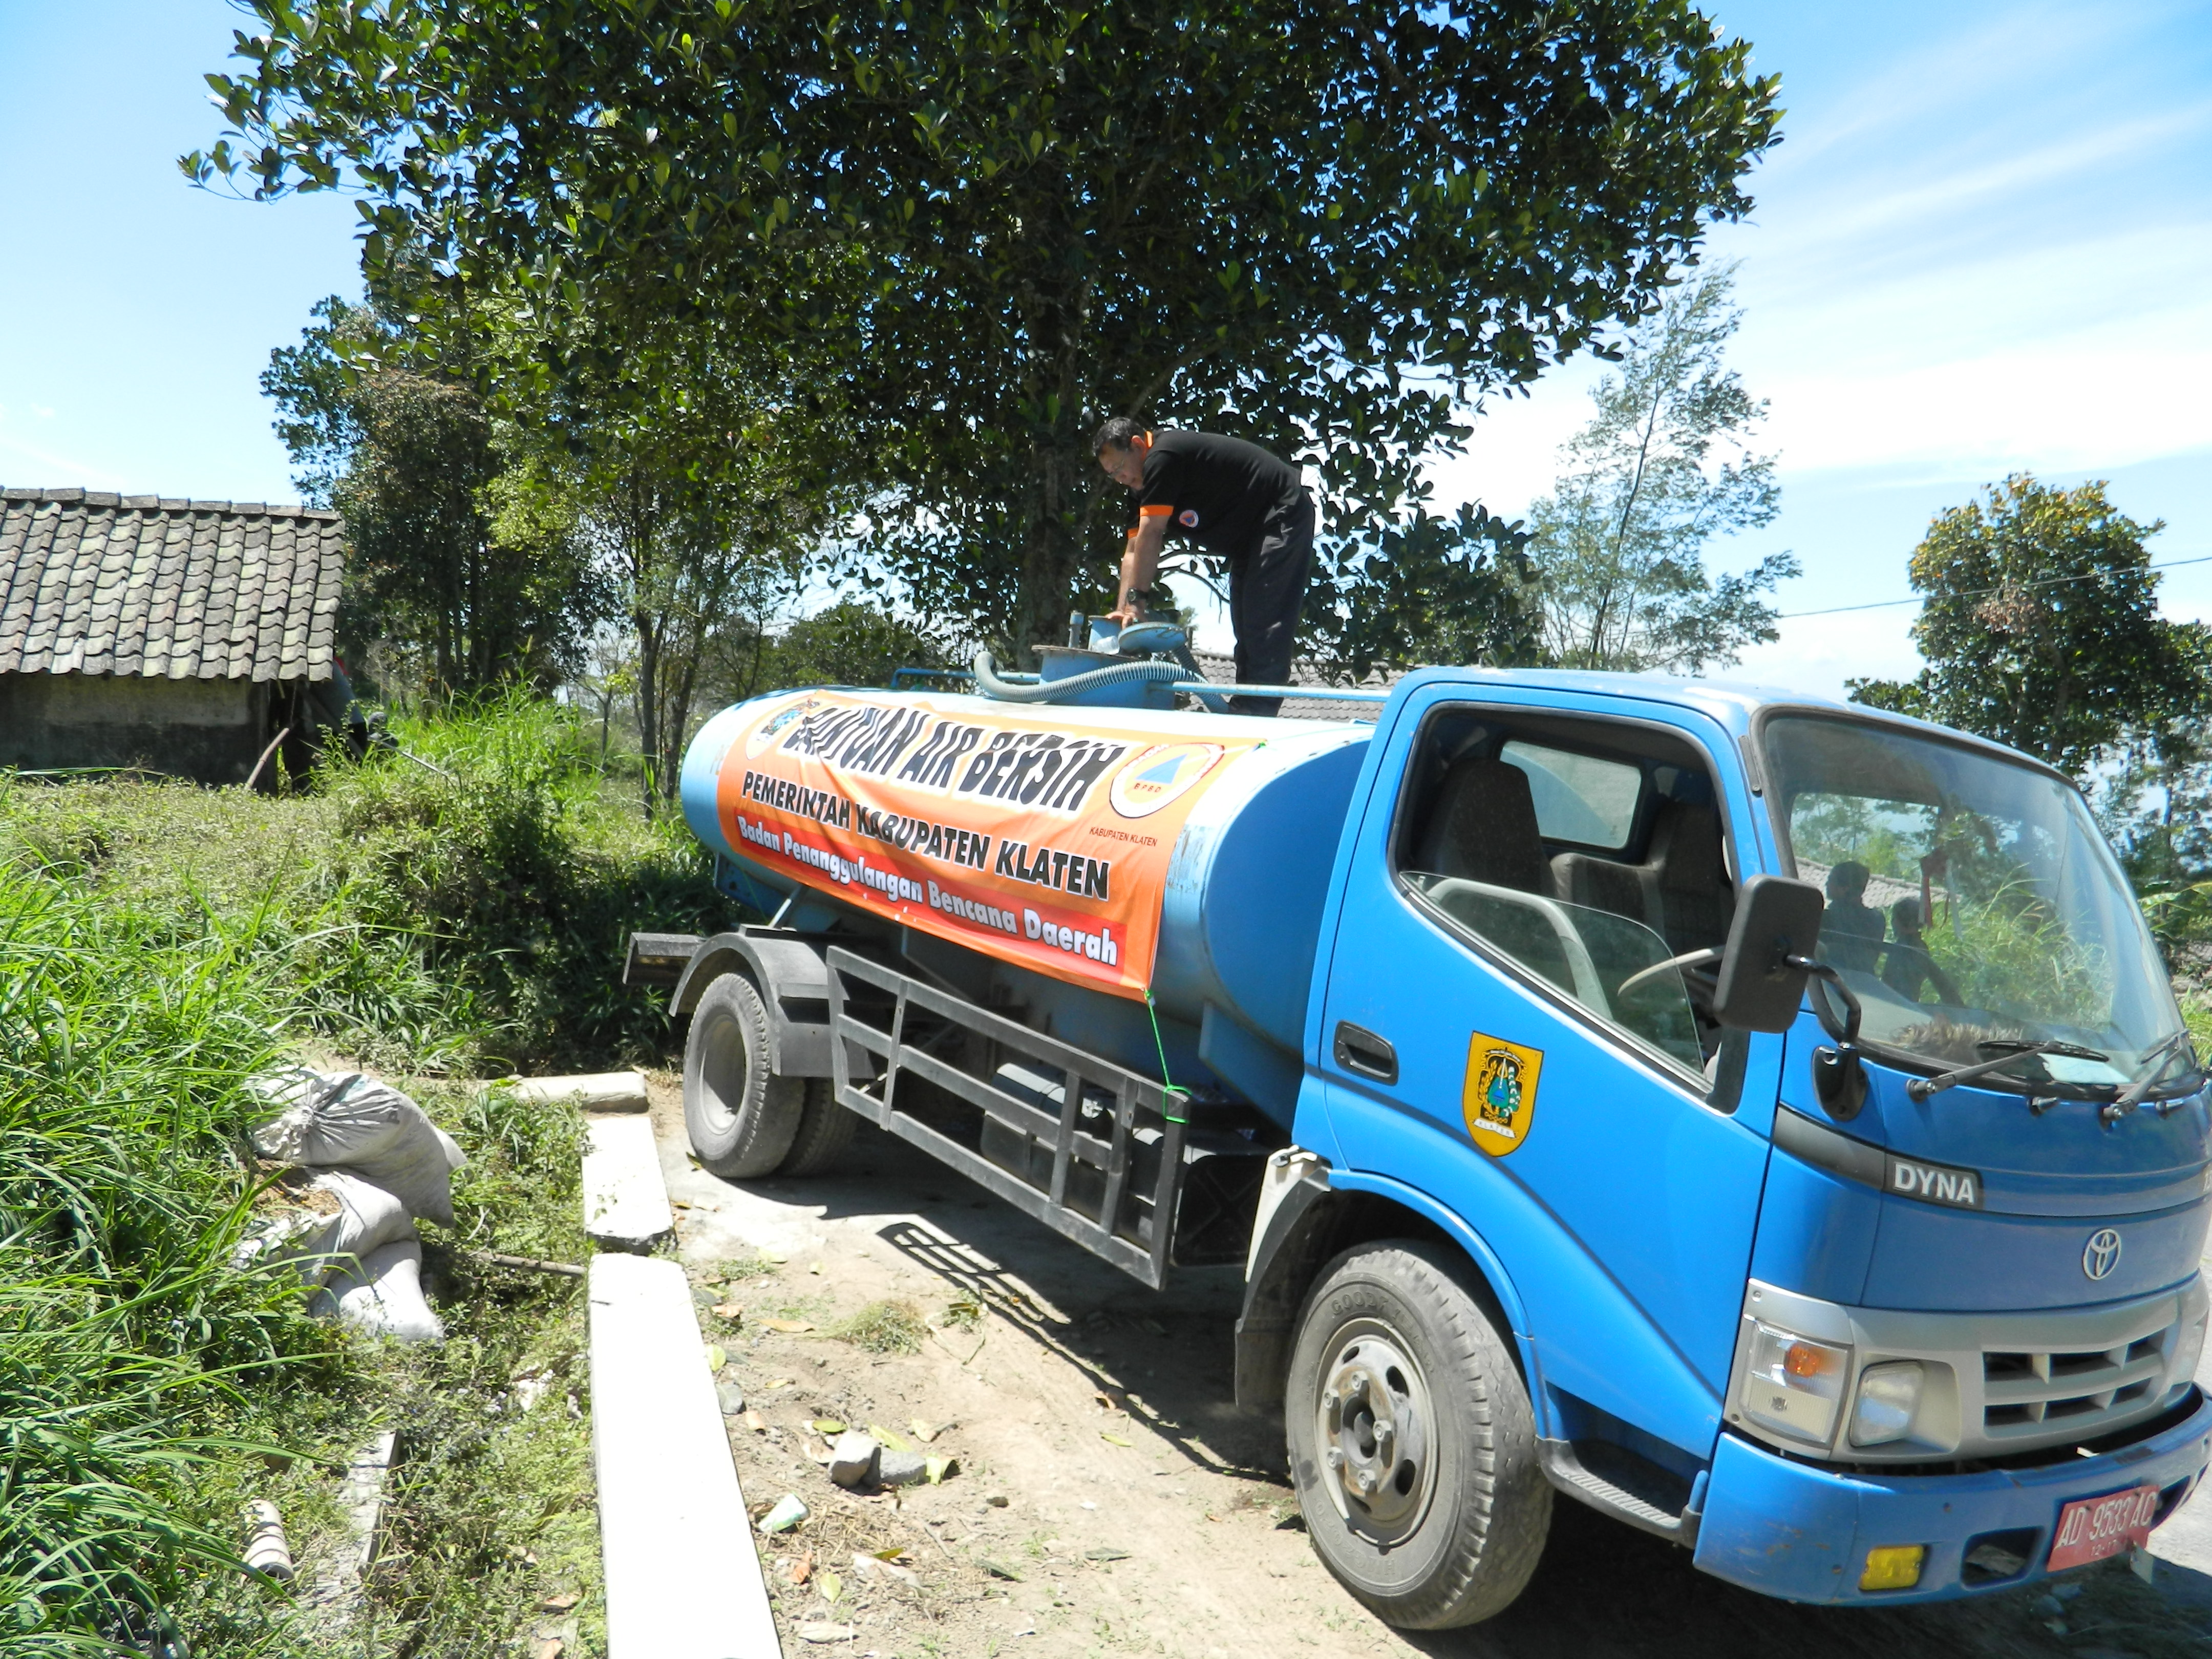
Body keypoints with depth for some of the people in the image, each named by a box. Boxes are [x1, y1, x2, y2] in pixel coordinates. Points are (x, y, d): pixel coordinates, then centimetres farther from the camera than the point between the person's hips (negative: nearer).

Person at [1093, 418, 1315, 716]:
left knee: (1264, 620, -16)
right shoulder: (1147, 487, 9)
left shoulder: (1162, 457, -22)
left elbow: (1150, 535, -24)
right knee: (1245, 622, 11)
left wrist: (1135, 599, -20)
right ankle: (1244, 708, 15)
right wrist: (1122, 609, -1)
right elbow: (1134, 551, 8)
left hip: (1281, 518, -11)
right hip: (1250, 536, 11)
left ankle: (1259, 710, -18)